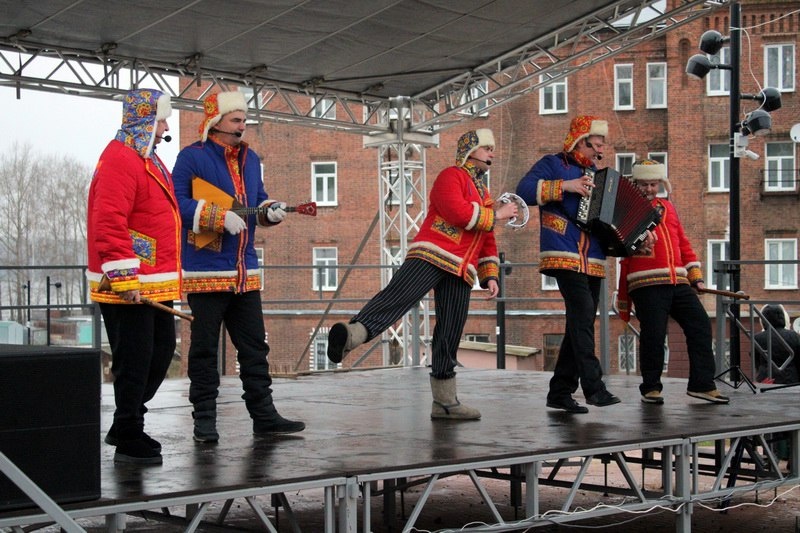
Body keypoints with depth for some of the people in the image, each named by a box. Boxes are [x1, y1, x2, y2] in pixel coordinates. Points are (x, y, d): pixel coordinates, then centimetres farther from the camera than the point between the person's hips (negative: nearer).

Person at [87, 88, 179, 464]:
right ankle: (128, 440, 6)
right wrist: (124, 277, -25)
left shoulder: (145, 158, 19)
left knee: (162, 350, 15)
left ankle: (127, 426, 26)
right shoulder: (120, 159, -14)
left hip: (155, 284, 10)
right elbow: (109, 222, -22)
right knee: (135, 360, -4)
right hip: (129, 287, -10)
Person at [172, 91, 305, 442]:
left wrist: (270, 211, 0)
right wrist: (220, 217, -21)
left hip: (245, 271, 7)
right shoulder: (192, 157, -6)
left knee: (254, 346, 9)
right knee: (205, 348, 1)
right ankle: (204, 419, 9)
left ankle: (263, 415, 15)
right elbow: (178, 203, -15)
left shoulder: (250, 159, 16)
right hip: (206, 270, -7)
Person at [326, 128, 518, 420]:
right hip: (432, 254, -8)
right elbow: (457, 212, -14)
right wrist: (496, 215, -4)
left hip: (461, 271, 8)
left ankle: (445, 401, 10)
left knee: (450, 334, 6)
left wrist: (490, 275, 20)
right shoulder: (451, 176, 4)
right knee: (398, 295, -30)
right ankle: (350, 335, -50)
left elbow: (488, 242, 32)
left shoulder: (484, 193, 30)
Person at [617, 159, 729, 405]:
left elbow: (683, 243, 23)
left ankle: (702, 384, 5)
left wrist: (696, 276, 17)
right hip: (646, 284, -5)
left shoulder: (667, 207, 23)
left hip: (678, 282, 6)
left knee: (700, 326, -1)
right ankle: (651, 388, 6)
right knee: (653, 334, -9)